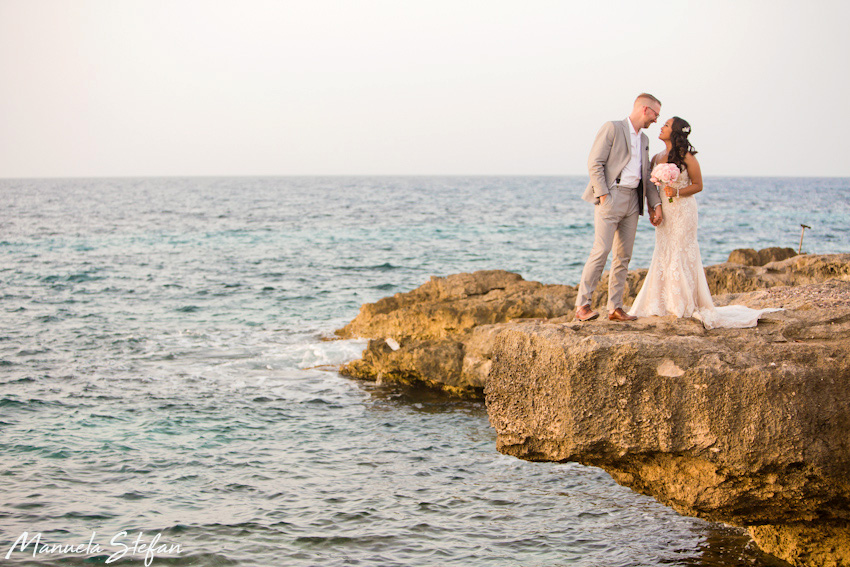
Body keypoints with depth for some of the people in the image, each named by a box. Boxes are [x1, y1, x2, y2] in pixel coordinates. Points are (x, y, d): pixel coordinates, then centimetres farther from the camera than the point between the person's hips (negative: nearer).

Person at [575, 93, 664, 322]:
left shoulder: (644, 140, 21)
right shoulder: (612, 128, -3)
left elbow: (646, 176, 22)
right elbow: (595, 163, -9)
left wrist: (655, 204, 11)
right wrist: (603, 196, -16)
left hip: (633, 201, 8)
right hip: (611, 197, -8)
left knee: (624, 256, 5)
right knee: (601, 251, -14)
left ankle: (615, 308, 8)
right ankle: (582, 305, -13)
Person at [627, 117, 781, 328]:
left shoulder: (687, 158, -9)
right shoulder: (657, 158, 9)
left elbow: (698, 185, -4)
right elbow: (651, 185, 17)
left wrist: (677, 192, -18)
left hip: (683, 211, -6)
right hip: (664, 211, 6)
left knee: (681, 254, -5)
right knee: (663, 254, 5)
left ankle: (686, 305, 2)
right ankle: (664, 303, 11)